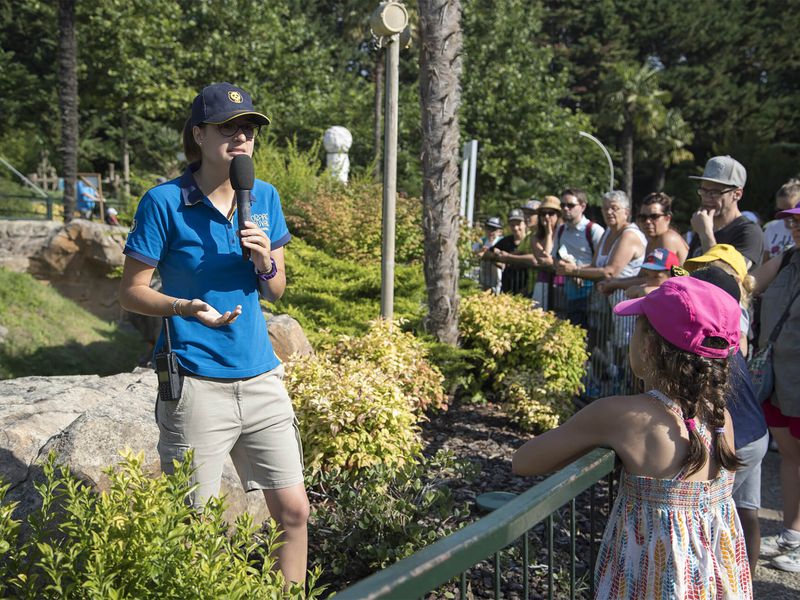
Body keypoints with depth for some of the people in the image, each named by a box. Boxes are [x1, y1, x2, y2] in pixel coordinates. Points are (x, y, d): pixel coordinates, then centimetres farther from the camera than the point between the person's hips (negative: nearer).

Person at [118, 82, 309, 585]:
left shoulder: (266, 198, 7)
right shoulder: (164, 202, -7)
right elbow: (131, 292, -4)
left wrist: (266, 264, -8)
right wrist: (184, 308, -22)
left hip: (262, 378, 5)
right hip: (197, 386, -4)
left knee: (294, 510, 10)